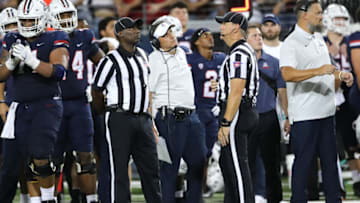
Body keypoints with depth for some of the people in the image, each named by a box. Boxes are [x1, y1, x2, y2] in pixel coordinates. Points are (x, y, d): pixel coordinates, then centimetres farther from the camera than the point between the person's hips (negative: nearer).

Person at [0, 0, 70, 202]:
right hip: (21, 107, 5)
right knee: (30, 160, 4)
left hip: (47, 104, -5)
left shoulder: (54, 41, -5)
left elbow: (59, 71, -20)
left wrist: (31, 60, -30)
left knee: (41, 156, -16)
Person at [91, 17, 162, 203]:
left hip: (142, 118, 7)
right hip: (120, 119, -7)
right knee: (119, 170, -3)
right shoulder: (111, 61, -9)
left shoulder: (142, 56, 14)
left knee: (151, 168, 9)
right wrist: (105, 113, 11)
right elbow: (96, 90, 0)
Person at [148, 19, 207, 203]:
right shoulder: (154, 59, -10)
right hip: (170, 118, -8)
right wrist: (151, 126, -17)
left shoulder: (181, 53, 15)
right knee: (169, 167, -5)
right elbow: (148, 94, -11)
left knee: (198, 161, 10)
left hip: (190, 116, 8)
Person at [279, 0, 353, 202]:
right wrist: (318, 71, -37)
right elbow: (288, 74, -29)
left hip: (326, 112, 8)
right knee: (303, 161, -3)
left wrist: (340, 75, 9)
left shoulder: (319, 39, 16)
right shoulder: (291, 43, -13)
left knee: (330, 159, 11)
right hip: (304, 115, -8)